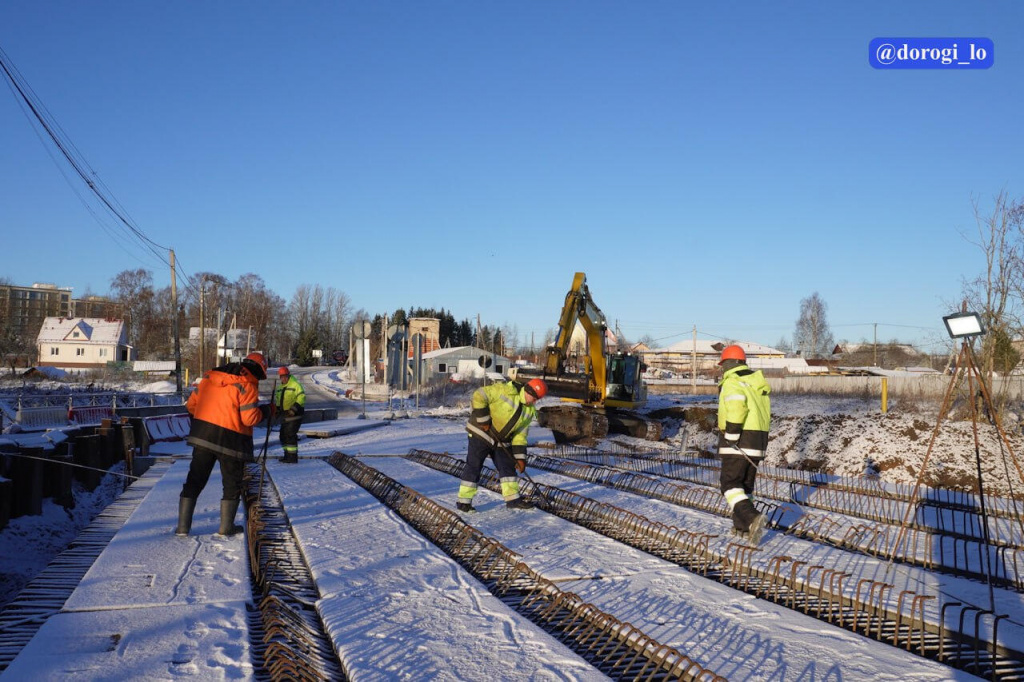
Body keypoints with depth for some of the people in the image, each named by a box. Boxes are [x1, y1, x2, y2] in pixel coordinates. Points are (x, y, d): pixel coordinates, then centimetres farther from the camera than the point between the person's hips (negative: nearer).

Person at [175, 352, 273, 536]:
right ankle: (226, 527, 17)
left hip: (202, 437, 5)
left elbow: (192, 404, 13)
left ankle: (183, 526, 13)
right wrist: (266, 411, 1)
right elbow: (250, 418, -16)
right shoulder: (247, 385, -10)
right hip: (230, 440, -5)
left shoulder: (210, 376, 10)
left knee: (195, 480, 13)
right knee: (232, 484, 12)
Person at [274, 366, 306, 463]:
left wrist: (294, 408, -25)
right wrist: (277, 408, 11)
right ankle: (287, 455, 23)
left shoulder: (295, 385, -10)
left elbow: (301, 397, -19)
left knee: (290, 435, -12)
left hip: (294, 415, -9)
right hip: (285, 415, 9)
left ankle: (293, 456, -8)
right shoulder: (280, 387, 18)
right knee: (283, 435, 13)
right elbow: (278, 399, 28)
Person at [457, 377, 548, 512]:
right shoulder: (505, 390, -18)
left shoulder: (529, 411, 5)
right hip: (481, 433, -7)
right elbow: (479, 396, -20)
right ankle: (463, 501, 5)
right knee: (473, 467, -3)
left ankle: (513, 499, 18)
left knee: (508, 467, 7)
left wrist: (520, 457, 1)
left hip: (501, 441, 7)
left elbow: (520, 434, 8)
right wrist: (483, 419, -22)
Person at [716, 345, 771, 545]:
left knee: (730, 485, -6)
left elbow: (736, 407, -27)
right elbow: (766, 413, 17)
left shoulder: (732, 382, -11)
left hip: (738, 442, -8)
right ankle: (741, 525, 22)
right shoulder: (757, 382, 16)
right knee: (746, 484, 18)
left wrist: (731, 435, -23)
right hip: (759, 438, 8)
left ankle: (752, 519, -25)